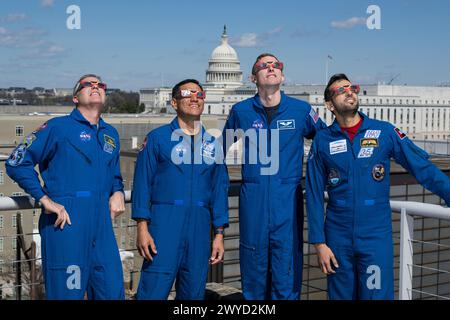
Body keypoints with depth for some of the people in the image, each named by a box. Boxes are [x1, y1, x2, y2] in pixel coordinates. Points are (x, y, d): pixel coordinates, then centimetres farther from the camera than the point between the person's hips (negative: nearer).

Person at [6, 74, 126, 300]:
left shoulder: (111, 134, 19)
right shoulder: (58, 127, 1)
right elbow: (17, 163, -2)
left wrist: (118, 193, 10)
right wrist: (44, 199, -8)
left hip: (102, 226, 6)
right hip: (65, 222, -5)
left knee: (112, 292, 6)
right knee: (67, 293, -2)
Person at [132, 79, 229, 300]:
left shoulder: (212, 144, 13)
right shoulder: (157, 138, 3)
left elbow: (219, 189, 13)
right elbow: (142, 183, -1)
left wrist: (219, 235, 8)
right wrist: (142, 227, -9)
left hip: (199, 227, 4)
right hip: (164, 223, -4)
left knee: (194, 293, 8)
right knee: (154, 291, -9)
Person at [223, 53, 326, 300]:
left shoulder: (301, 110, 2)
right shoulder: (241, 111, 5)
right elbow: (223, 147, 19)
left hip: (288, 198, -1)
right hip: (252, 198, 1)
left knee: (287, 268, 0)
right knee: (253, 263, 8)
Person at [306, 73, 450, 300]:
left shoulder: (384, 132, -2)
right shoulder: (322, 141, 0)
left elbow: (423, 168, -4)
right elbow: (314, 195, 1)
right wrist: (319, 243, -2)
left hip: (377, 236, -1)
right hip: (338, 237, 1)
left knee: (377, 295, 1)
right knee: (340, 295, 13)